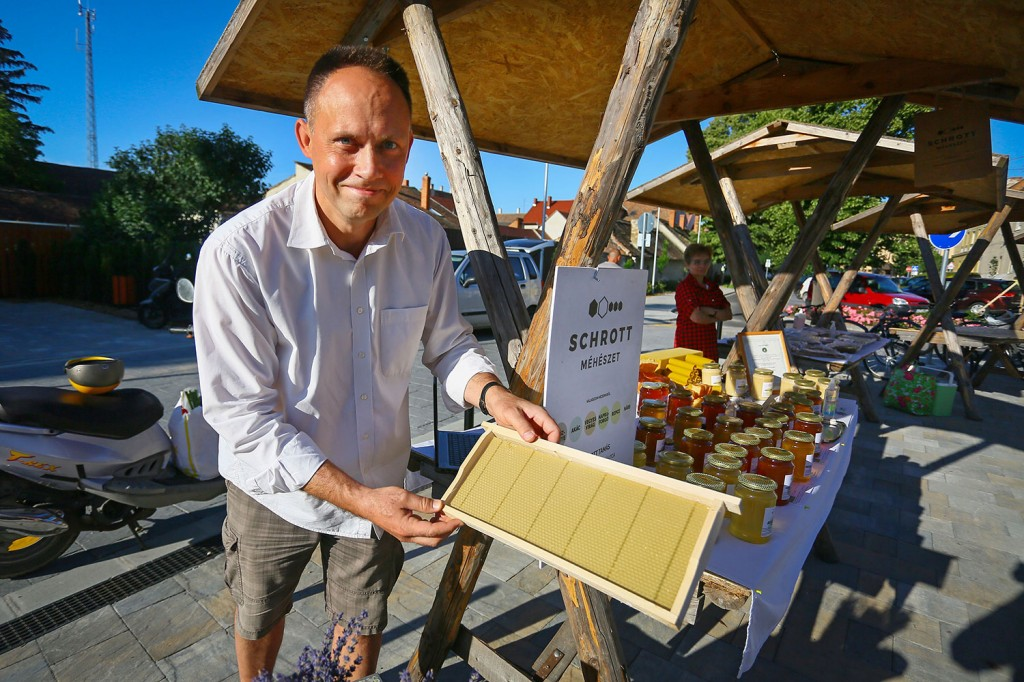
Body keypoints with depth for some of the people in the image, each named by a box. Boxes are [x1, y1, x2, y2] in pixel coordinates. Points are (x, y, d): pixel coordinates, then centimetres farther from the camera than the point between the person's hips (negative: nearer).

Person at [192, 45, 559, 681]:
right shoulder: (238, 252, -28)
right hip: (277, 486, -1)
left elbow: (447, 342, -3)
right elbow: (244, 417, -23)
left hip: (382, 484, 2)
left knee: (363, 621, 26)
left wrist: (494, 394, -23)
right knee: (259, 619, 29)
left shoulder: (426, 239, -15)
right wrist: (356, 498, -29)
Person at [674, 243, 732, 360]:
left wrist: (711, 311, -11)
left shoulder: (713, 287, 14)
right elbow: (696, 317, -18)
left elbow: (728, 314, 8)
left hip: (710, 346, 7)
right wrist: (716, 318, 0)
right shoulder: (684, 287, -9)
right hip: (688, 346, -7)